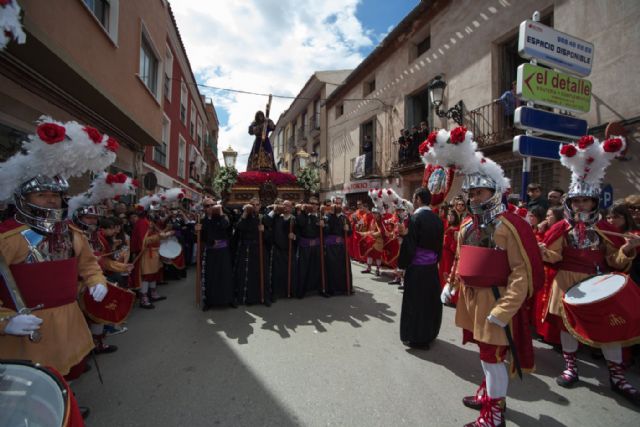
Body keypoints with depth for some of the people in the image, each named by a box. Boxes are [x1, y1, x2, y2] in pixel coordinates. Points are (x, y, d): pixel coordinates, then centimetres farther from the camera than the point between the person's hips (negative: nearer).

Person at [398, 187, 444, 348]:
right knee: (430, 300, 18)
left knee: (415, 302, 6)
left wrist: (402, 264, -7)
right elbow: (440, 245, 9)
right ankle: (429, 334, 33)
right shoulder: (437, 219, 3)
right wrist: (435, 260, 19)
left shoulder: (415, 218, -17)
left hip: (416, 268, -6)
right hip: (432, 267, 7)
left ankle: (415, 337, 18)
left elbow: (409, 245, -18)